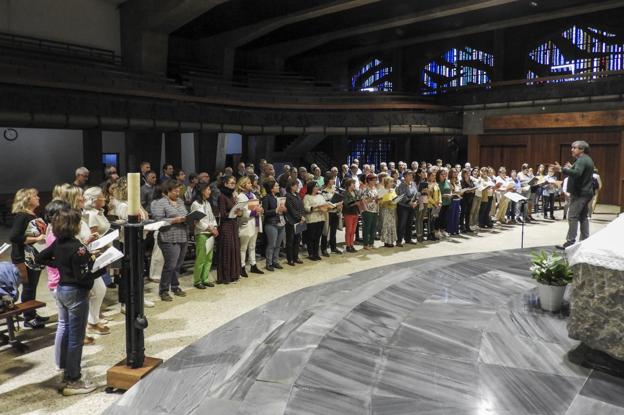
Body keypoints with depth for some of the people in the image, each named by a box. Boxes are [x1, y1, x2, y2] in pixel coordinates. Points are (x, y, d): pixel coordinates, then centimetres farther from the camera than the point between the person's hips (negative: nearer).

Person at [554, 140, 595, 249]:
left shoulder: (581, 160, -15)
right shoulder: (587, 159, 18)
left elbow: (577, 173, -31)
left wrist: (562, 169, -35)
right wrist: (571, 168, 26)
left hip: (579, 193, -11)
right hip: (586, 192, 11)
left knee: (573, 217, -12)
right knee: (583, 217, 13)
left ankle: (570, 241, -14)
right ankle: (585, 240, 17)